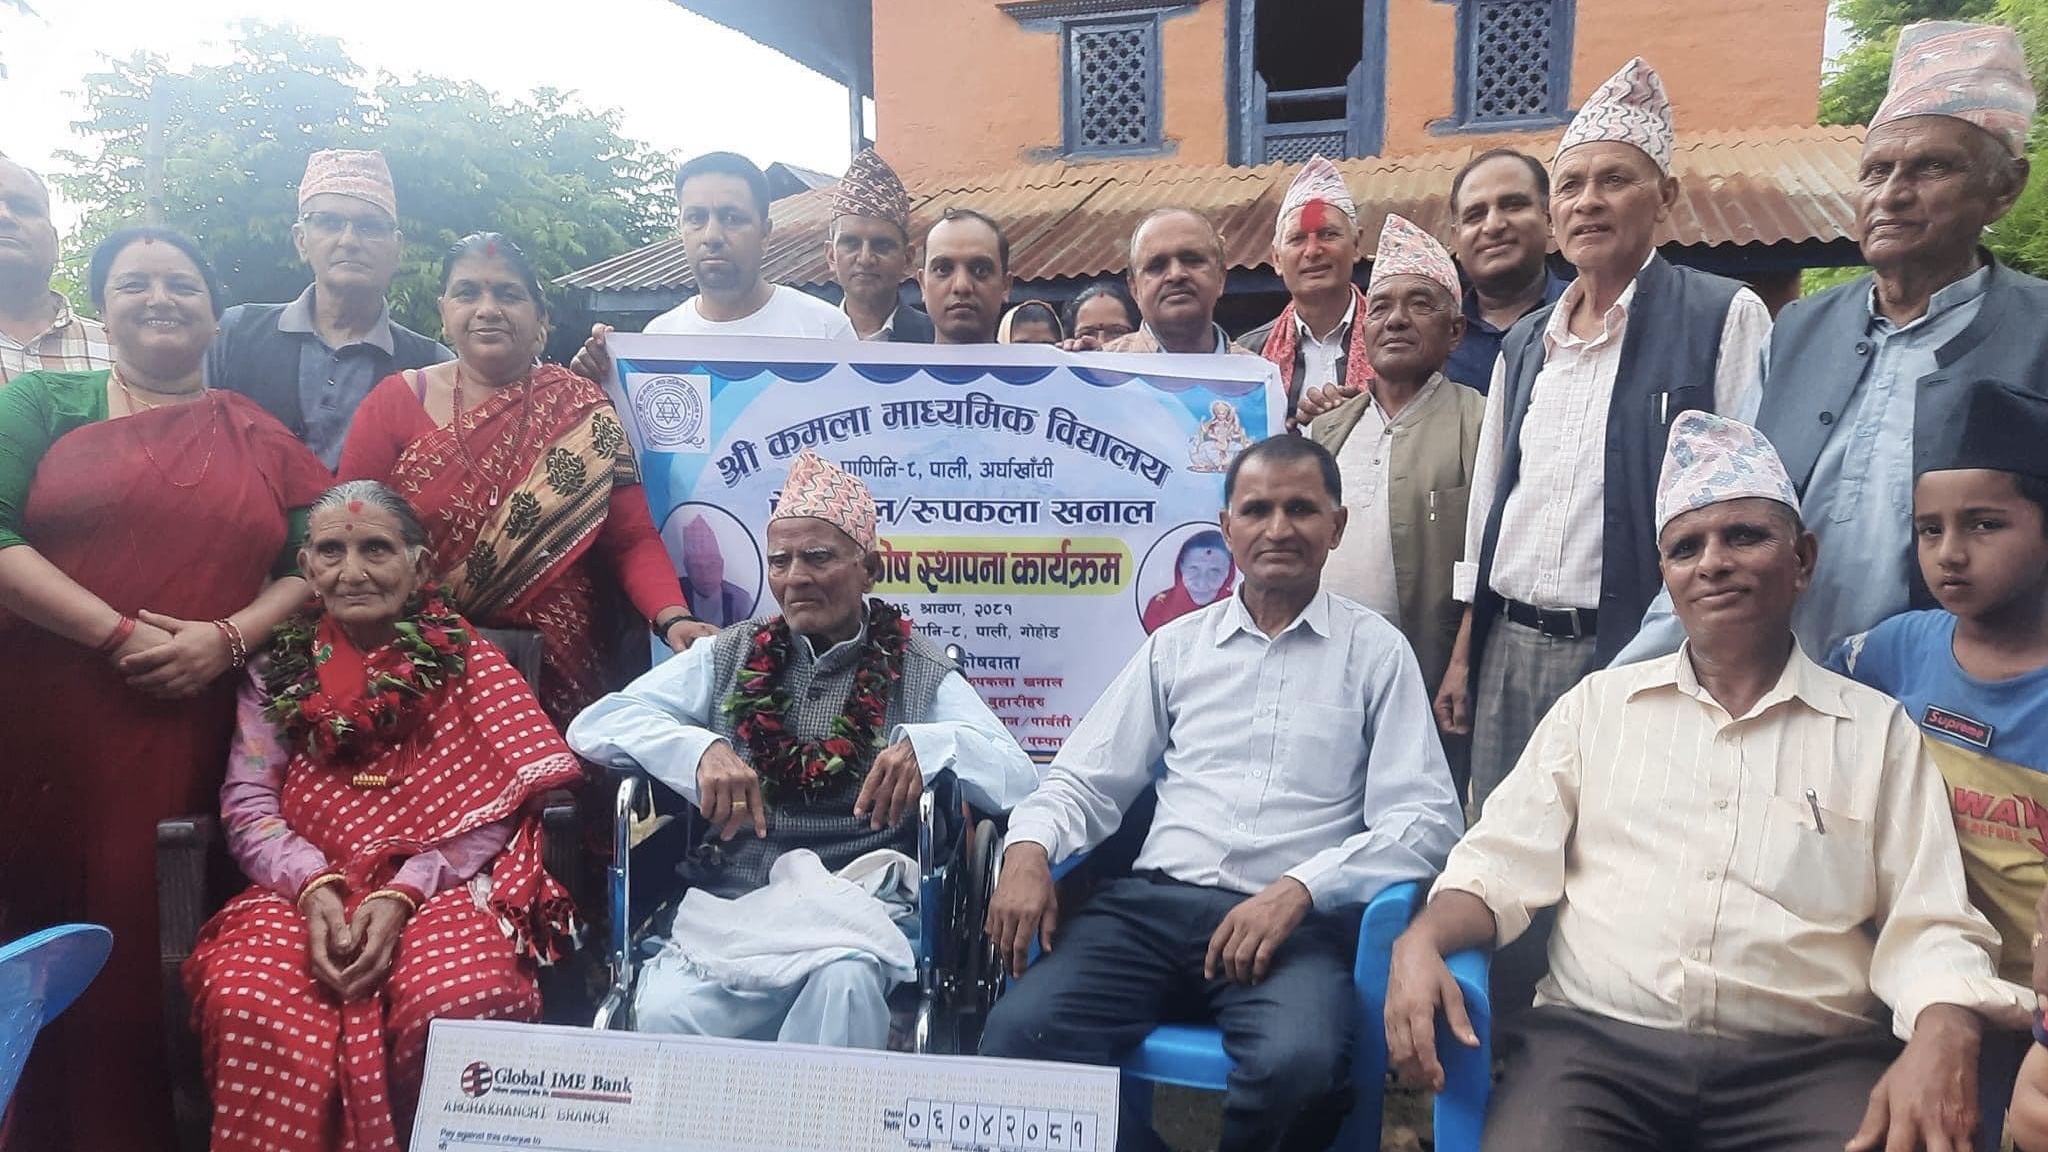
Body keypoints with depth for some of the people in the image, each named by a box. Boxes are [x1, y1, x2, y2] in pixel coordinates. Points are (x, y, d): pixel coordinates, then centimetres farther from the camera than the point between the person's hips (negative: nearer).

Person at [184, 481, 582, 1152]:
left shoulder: (466, 662, 6)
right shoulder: (278, 669, 13)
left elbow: (495, 805, -3)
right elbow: (248, 803, 6)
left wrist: (404, 892, -16)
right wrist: (314, 885, -14)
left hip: (437, 889, -1)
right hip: (304, 890, 2)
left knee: (467, 998, -33)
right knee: (248, 1003, -32)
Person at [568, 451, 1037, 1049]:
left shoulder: (920, 674, 9)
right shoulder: (730, 656, 14)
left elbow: (1022, 782, -2)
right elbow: (593, 725, 5)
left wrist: (929, 745, -23)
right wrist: (700, 748, -15)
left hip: (857, 910, -1)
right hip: (728, 908, 1)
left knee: (845, 984, -34)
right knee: (665, 1012, -29)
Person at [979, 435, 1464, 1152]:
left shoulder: (1375, 654, 7)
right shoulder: (1176, 647, 16)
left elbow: (1422, 819, -1)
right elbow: (1087, 781, 16)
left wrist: (1299, 889, -16)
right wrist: (1029, 848, -6)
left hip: (1298, 922, -2)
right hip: (1154, 904, 2)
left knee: (1296, 1062, -34)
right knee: (1019, 1034, -24)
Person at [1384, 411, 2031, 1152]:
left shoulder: (1877, 729, 11)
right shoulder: (1598, 702, 14)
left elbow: (1927, 929, 5)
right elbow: (1503, 863, 8)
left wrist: (1944, 1042, -17)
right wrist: (1422, 940, -12)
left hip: (1806, 1062, 1)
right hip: (1592, 1040, 0)